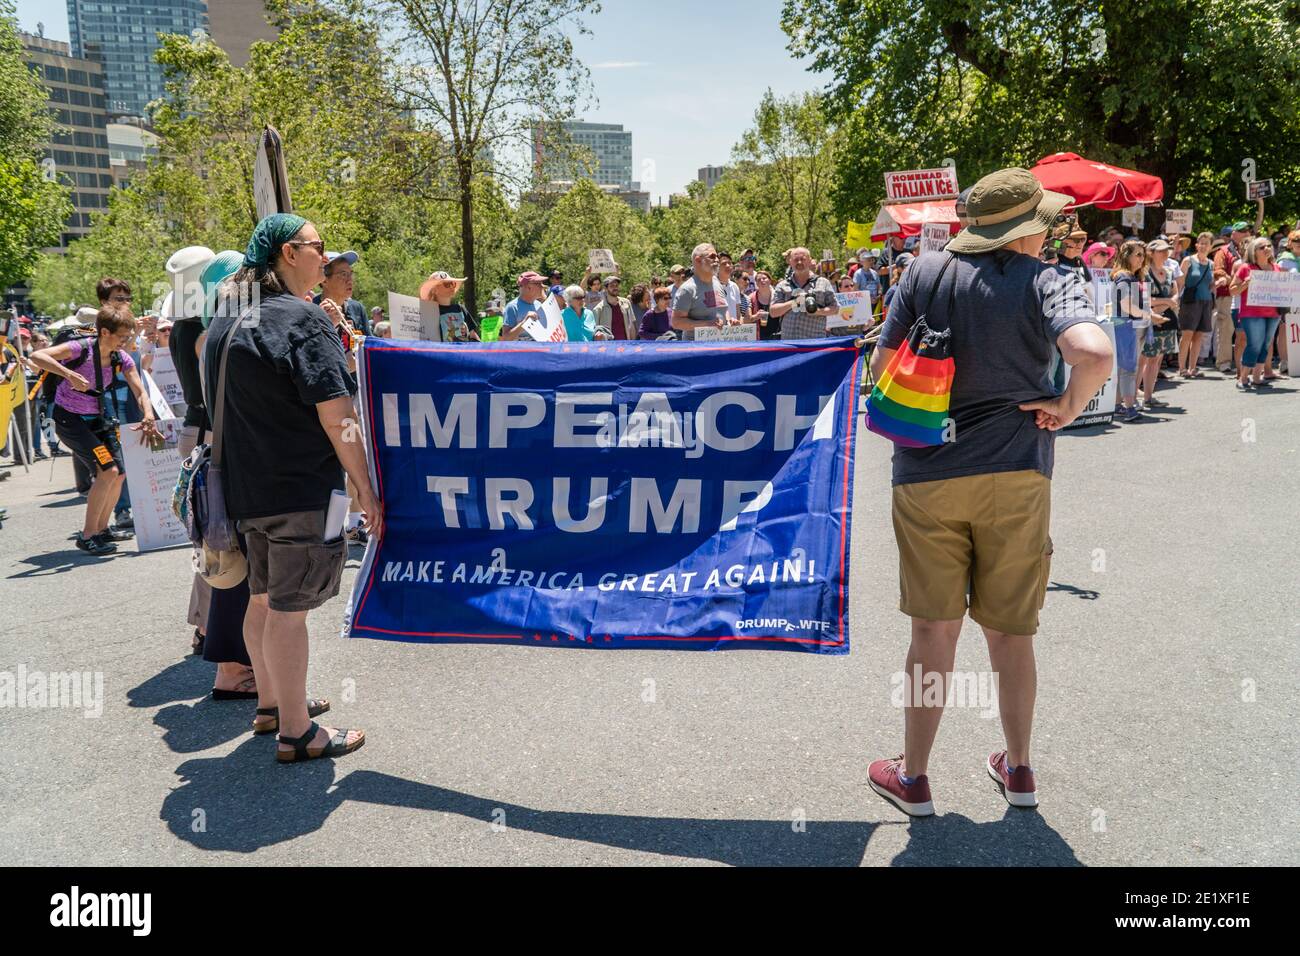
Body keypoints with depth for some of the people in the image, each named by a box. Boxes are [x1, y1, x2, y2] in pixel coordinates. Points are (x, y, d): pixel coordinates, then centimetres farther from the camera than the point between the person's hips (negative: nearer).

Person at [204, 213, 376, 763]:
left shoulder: (226, 324, 12)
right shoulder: (303, 318, -14)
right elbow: (336, 415, -19)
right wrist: (366, 487, -14)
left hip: (247, 488, 9)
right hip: (302, 491, -8)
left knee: (264, 598, 19)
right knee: (288, 608, -2)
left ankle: (272, 702, 35)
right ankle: (296, 731, 9)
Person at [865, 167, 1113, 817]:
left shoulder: (925, 273, 2)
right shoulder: (1046, 282, -5)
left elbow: (881, 365, 3)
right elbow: (1096, 354, -23)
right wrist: (1068, 407, -5)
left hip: (925, 475, 1)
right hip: (1015, 474, -1)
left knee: (933, 628, 10)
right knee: (1009, 630, 15)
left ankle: (914, 777, 20)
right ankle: (1018, 770, 31)